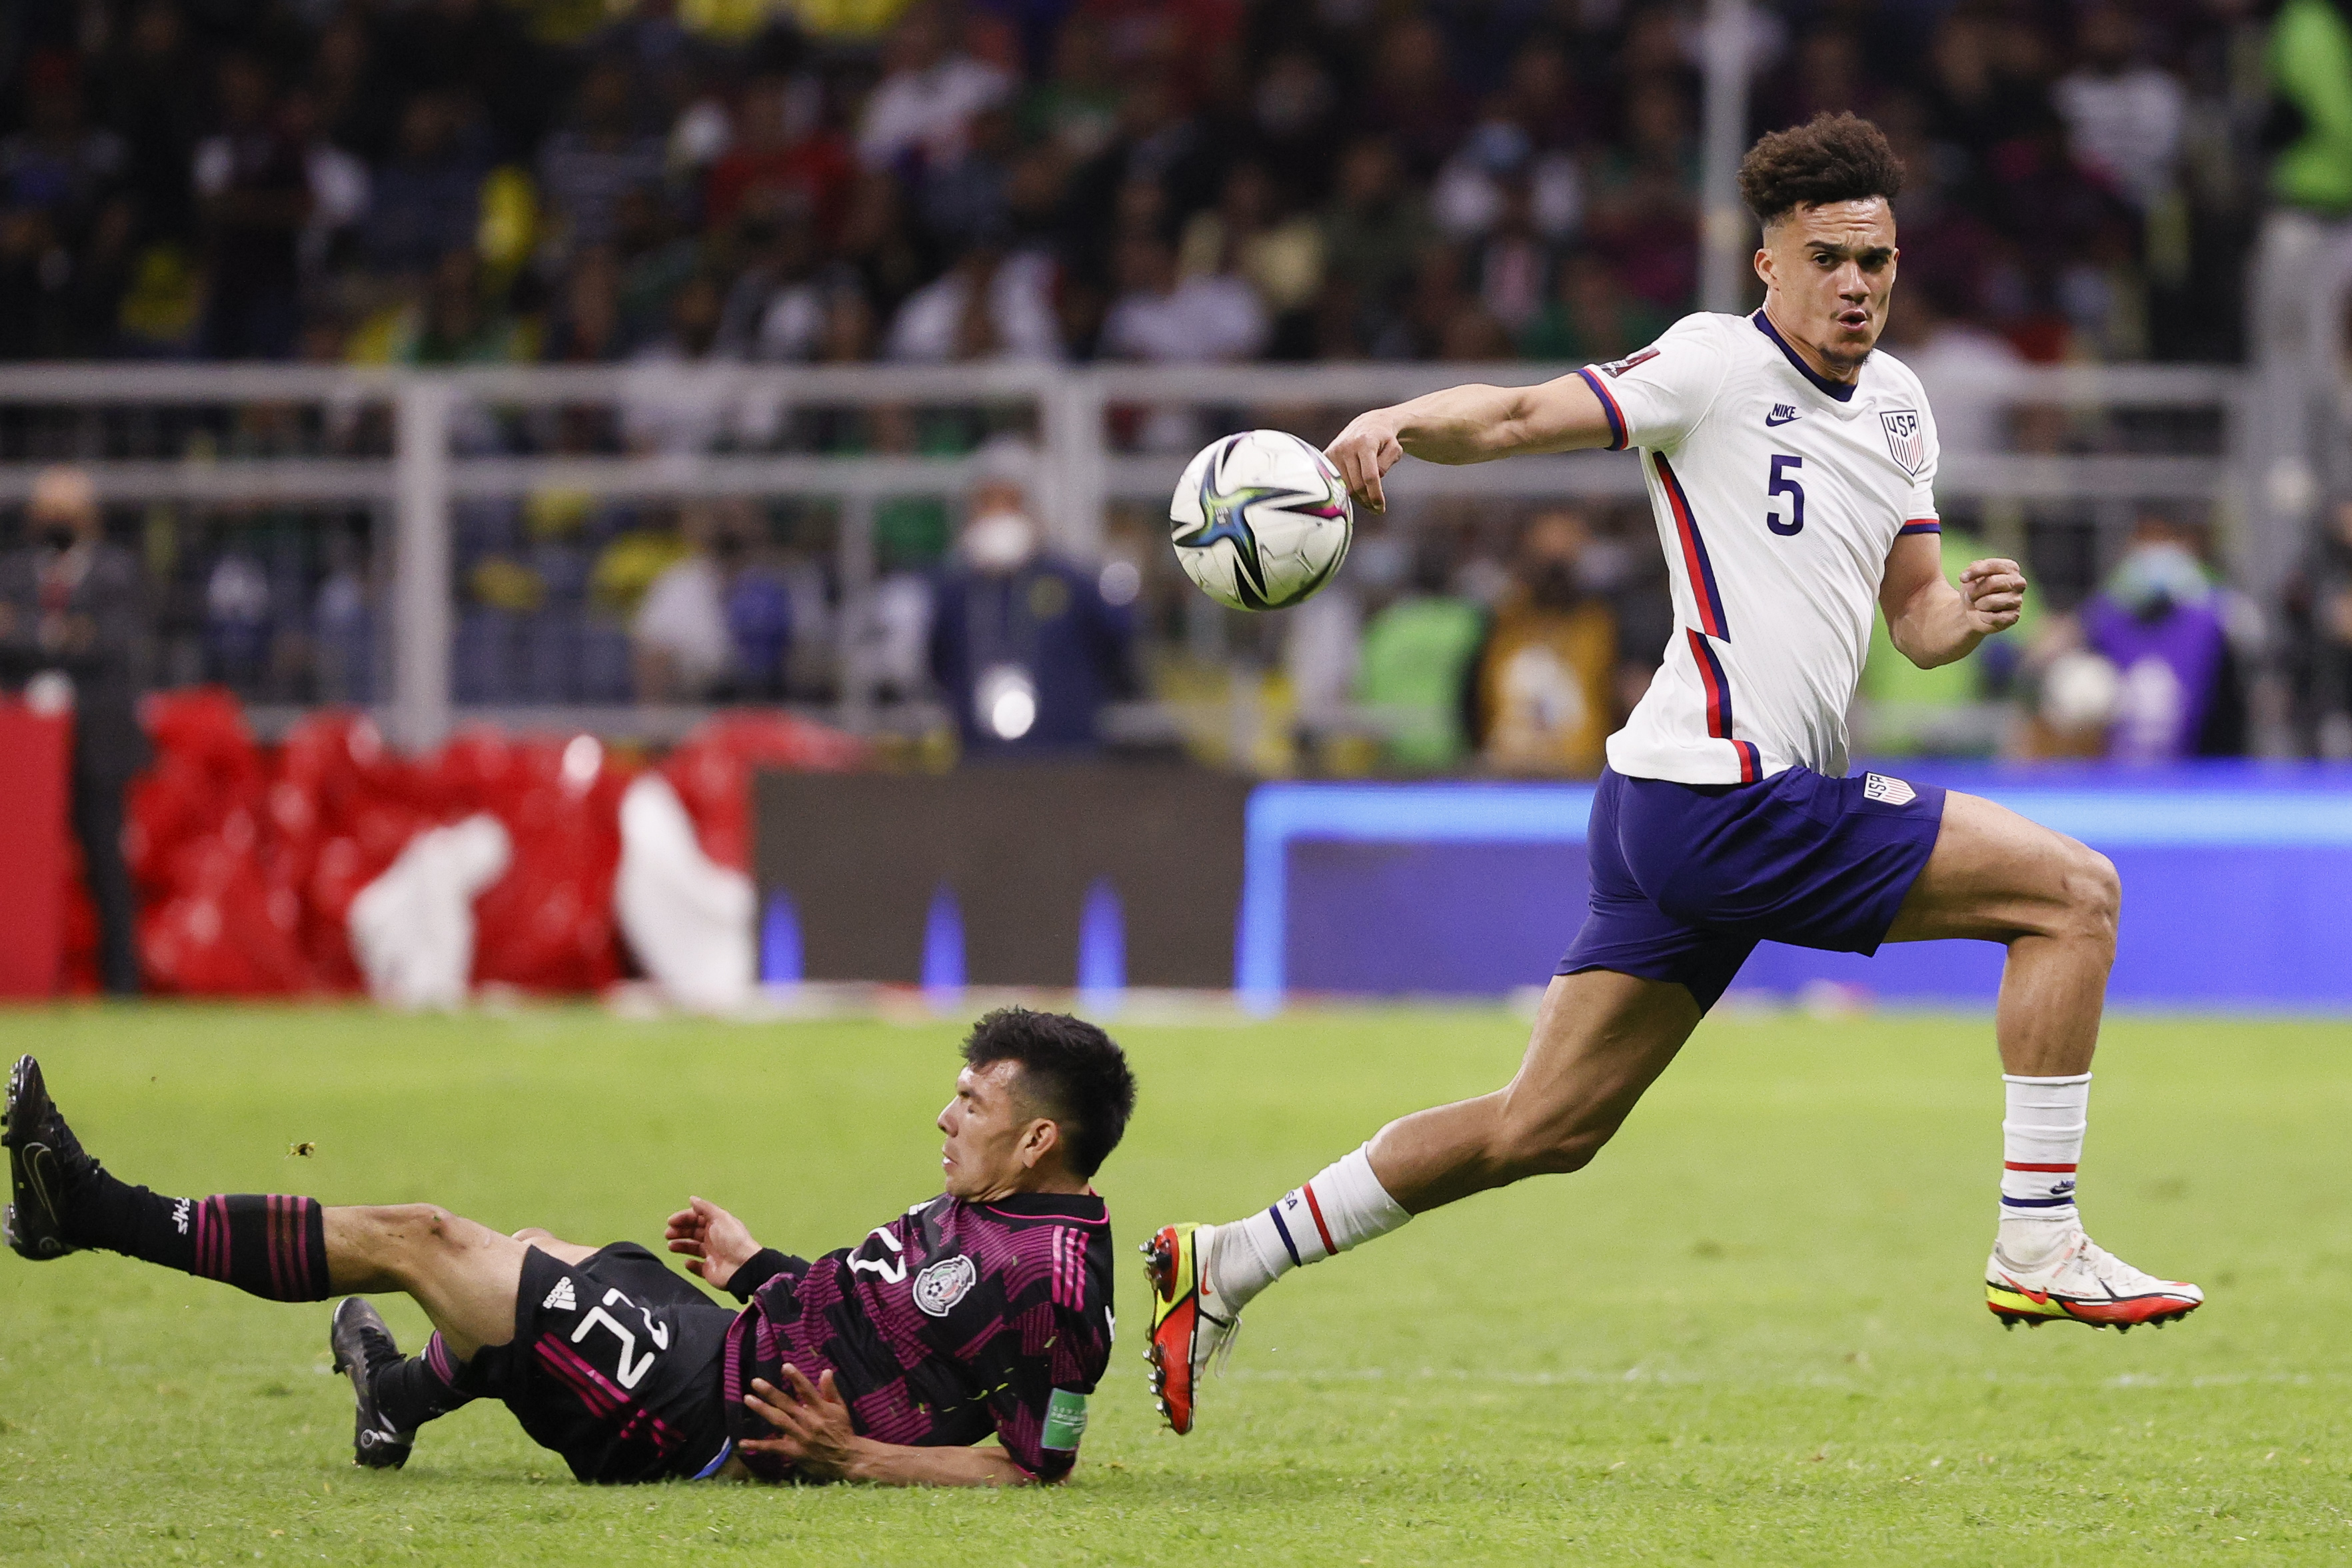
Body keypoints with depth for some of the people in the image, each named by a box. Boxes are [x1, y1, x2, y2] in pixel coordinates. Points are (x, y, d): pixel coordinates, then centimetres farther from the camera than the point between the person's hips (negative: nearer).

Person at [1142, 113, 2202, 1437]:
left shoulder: (1896, 404, 19)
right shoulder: (1718, 364, -7)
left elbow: (1912, 615, 21)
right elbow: (1523, 417, -14)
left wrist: (1967, 611, -1)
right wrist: (1401, 420, -34)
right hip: (1732, 792, -9)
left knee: (1542, 1129, 11)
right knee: (2076, 892, -9)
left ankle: (1226, 1266, 17)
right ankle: (2039, 1248, -6)